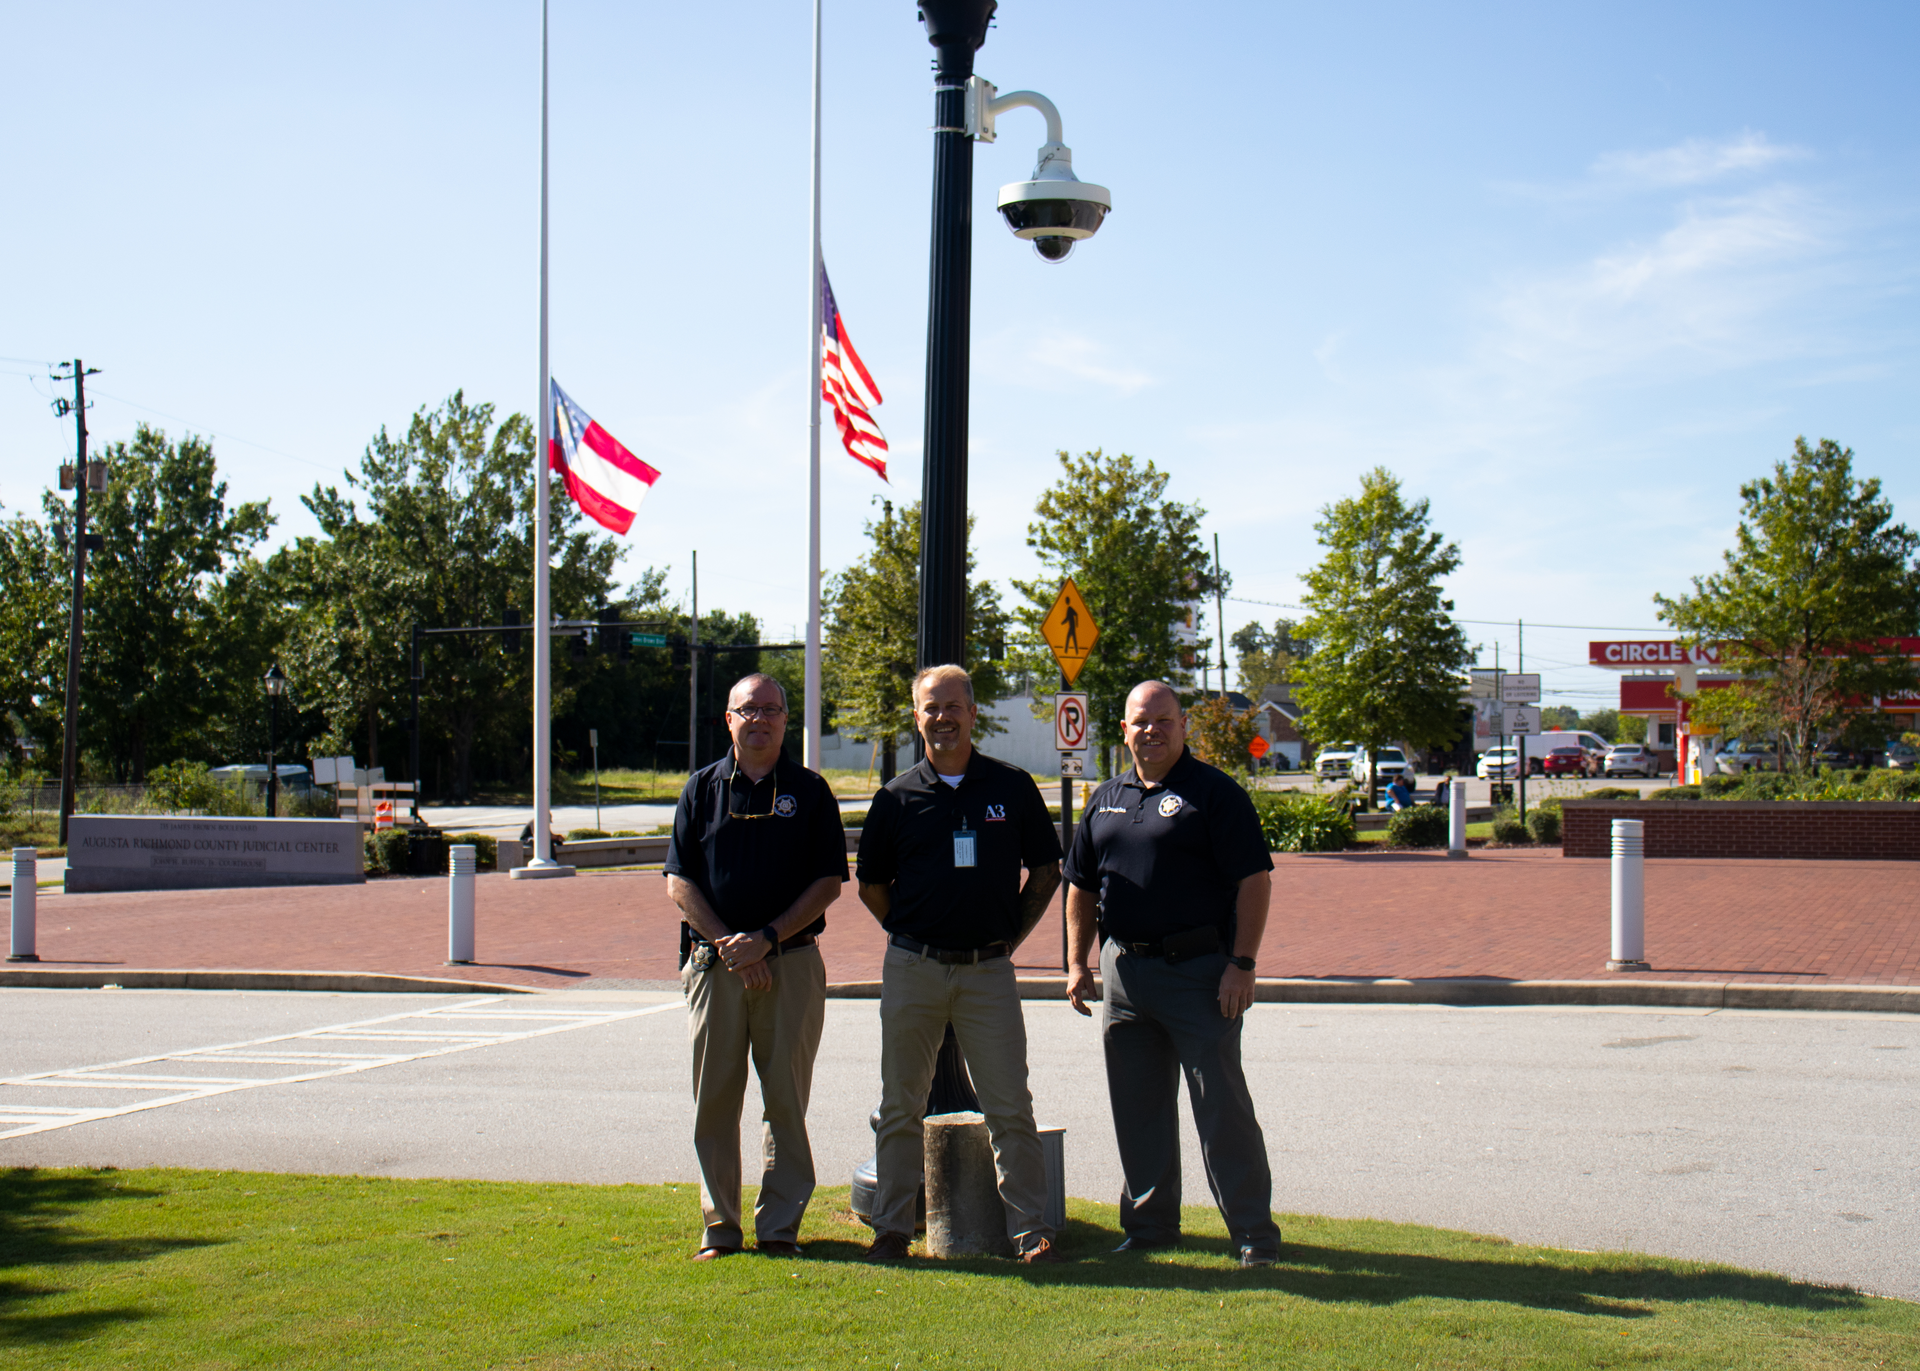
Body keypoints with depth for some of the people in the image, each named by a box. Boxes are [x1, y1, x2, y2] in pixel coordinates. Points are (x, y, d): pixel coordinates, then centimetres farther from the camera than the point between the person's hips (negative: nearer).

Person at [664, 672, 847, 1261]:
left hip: (792, 964, -1)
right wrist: (727, 944, -8)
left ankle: (780, 1225, 10)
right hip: (714, 963, 1)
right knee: (715, 1098, 3)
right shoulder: (703, 788, 8)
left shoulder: (810, 791, 6)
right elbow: (679, 882, 4)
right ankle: (719, 1227, 12)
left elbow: (828, 882, 1)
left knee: (786, 1099, 1)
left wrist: (765, 939, -10)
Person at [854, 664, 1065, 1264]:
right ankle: (891, 1228, 17)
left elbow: (1045, 870, 9)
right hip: (912, 968, 1)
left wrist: (1011, 936, 5)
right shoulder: (897, 797, 3)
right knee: (900, 1107, 8)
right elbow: (871, 884, 11)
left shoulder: (1013, 788, 3)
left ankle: (1031, 1230, 6)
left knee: (1011, 1108, -1)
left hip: (989, 968, -1)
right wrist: (910, 936, 6)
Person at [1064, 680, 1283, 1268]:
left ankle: (1254, 1232, 5)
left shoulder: (1215, 793, -5)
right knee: (1137, 1107, 11)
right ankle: (1149, 1224, 23)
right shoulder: (1107, 800, 14)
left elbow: (1254, 881, -9)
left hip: (1200, 970, -6)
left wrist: (1241, 964, -15)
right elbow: (1081, 886, 20)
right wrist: (1079, 962, 12)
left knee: (1221, 1104, -3)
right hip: (1124, 971, 6)